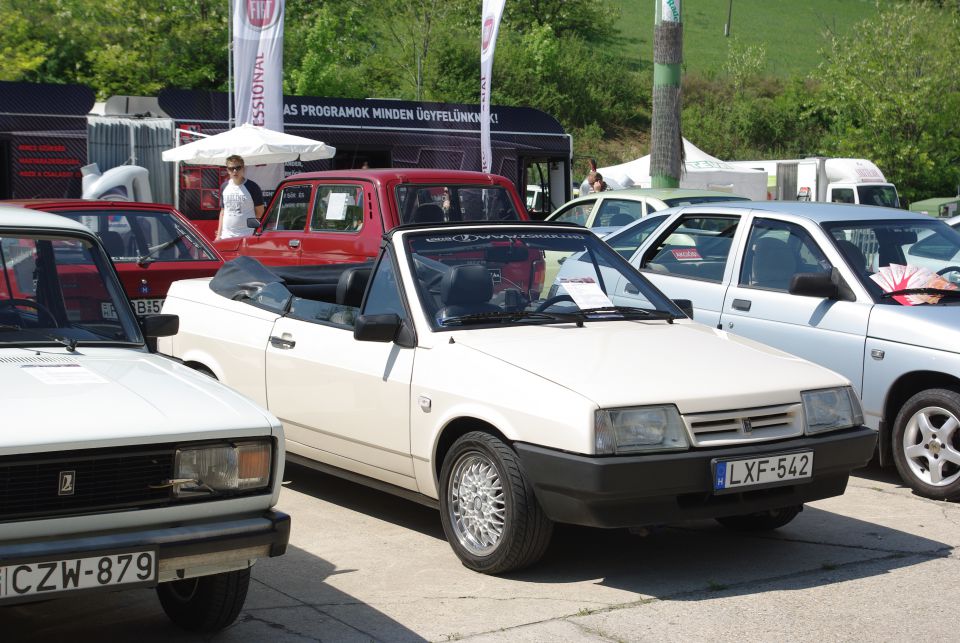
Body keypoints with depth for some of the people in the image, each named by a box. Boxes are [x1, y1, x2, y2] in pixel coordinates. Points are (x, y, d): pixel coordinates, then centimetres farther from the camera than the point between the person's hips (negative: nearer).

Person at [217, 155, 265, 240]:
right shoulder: (224, 187, 11)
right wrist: (219, 234, 12)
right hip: (226, 236, 4)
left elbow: (260, 212, 2)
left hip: (247, 236, -4)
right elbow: (222, 212, 17)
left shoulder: (252, 187, -4)